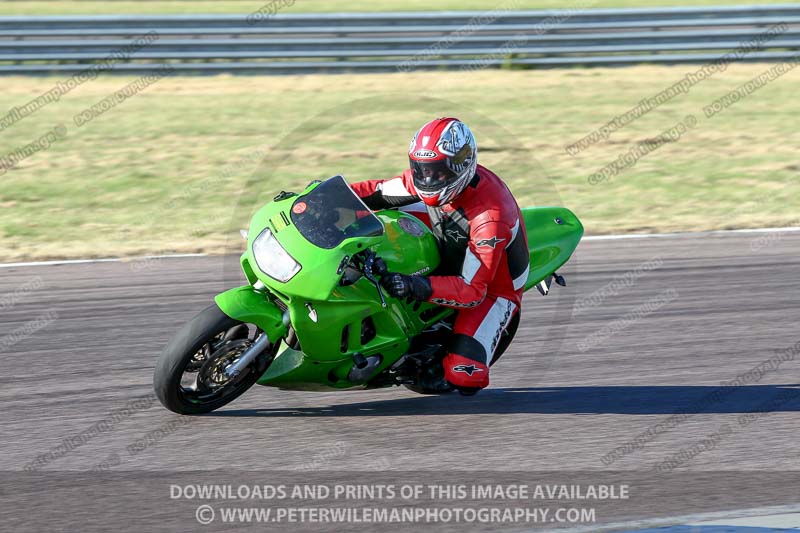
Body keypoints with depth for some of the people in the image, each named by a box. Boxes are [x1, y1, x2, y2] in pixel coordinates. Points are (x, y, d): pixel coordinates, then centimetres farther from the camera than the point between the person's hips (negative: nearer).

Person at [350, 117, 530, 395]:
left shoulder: (490, 218, -37)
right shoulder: (436, 174, -17)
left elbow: (473, 290, -39)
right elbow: (381, 191, -3)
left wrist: (417, 287, -53)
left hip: (492, 287, -7)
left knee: (463, 377, -25)